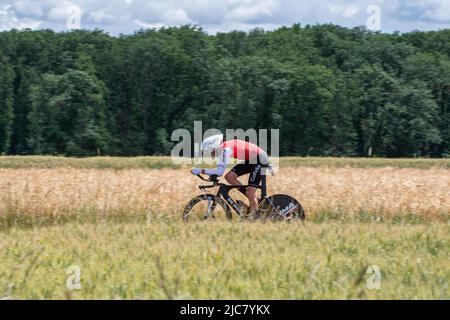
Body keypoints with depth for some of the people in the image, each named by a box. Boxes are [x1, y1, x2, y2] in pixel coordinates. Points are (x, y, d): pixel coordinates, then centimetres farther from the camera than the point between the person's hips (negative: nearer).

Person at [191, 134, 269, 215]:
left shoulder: (226, 150, -26)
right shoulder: (221, 148, 1)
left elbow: (220, 171, -31)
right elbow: (220, 169, 11)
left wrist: (200, 171, -30)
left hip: (260, 159, -9)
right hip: (250, 160, 9)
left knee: (250, 192, -14)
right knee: (229, 177, -1)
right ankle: (252, 199, 9)